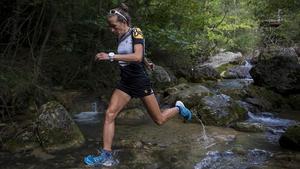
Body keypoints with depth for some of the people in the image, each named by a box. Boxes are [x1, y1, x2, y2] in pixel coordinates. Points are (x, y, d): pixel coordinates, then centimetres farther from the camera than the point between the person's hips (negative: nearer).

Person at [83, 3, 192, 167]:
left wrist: (111, 56, -34)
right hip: (125, 82, 7)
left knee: (159, 120, 6)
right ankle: (106, 156, -7)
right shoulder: (121, 37, 7)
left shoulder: (136, 33, -14)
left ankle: (178, 108, 37)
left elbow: (137, 56, -31)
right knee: (109, 114, -11)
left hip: (140, 82, -6)